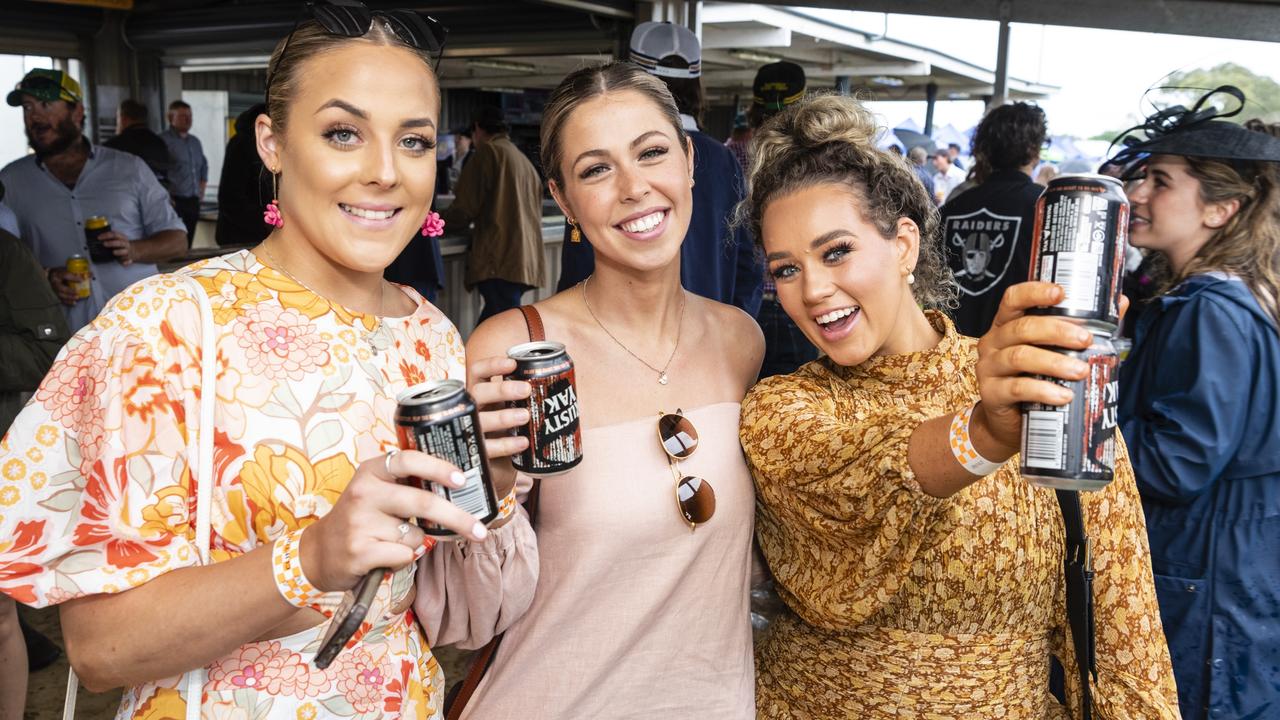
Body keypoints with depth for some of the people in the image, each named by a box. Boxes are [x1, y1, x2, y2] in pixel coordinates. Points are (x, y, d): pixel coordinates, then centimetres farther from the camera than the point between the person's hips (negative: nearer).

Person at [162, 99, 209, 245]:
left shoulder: (195, 142, 18)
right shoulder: (163, 140, -6)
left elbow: (204, 166, 30)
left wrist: (202, 189, 19)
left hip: (193, 203, 7)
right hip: (174, 202, -7)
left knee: (187, 246, 9)